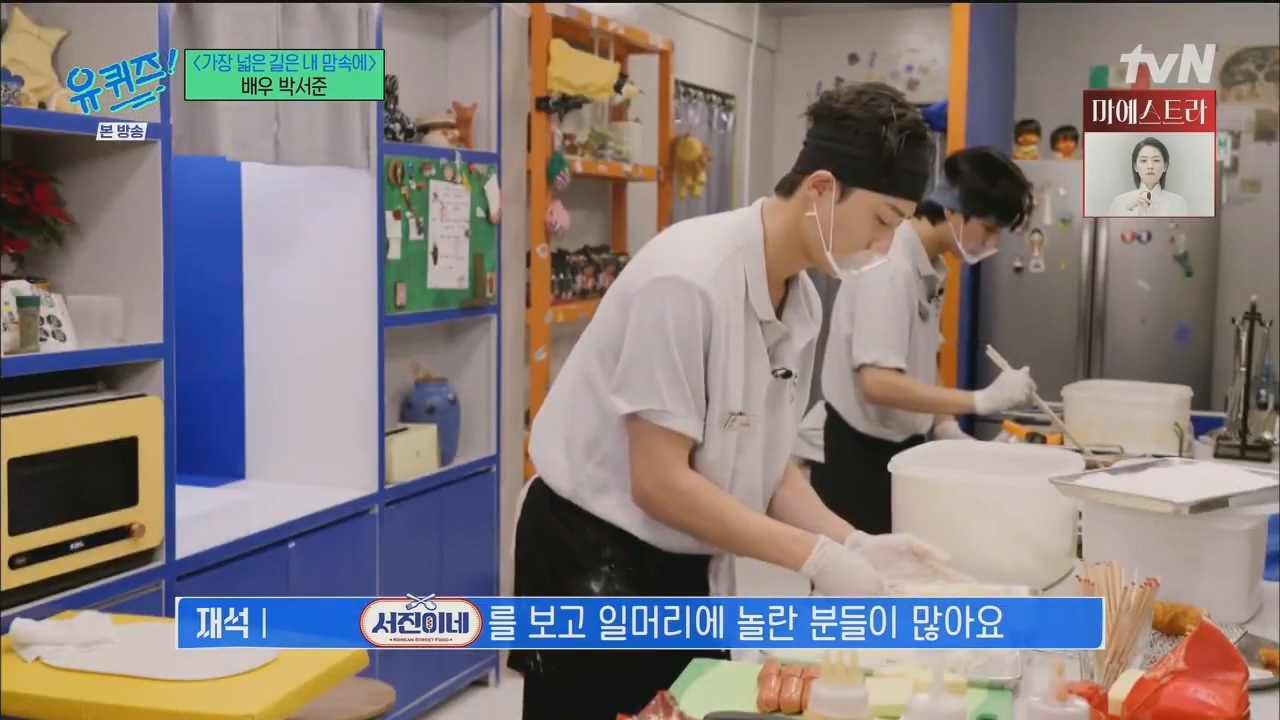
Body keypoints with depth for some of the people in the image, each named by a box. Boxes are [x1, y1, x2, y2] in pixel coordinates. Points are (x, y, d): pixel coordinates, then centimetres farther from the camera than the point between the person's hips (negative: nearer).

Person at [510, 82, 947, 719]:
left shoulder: (801, 300, -1)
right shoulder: (690, 279, -26)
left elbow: (765, 464, 6)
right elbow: (659, 482, -25)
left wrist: (856, 544, -7)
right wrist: (816, 557, -23)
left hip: (690, 566, 8)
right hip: (593, 559, -7)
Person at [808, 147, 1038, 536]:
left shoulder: (929, 269, 6)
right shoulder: (890, 267, -21)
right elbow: (878, 382, -29)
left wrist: (945, 427, -2)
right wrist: (982, 400, -26)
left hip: (900, 447, 9)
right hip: (857, 453, -9)